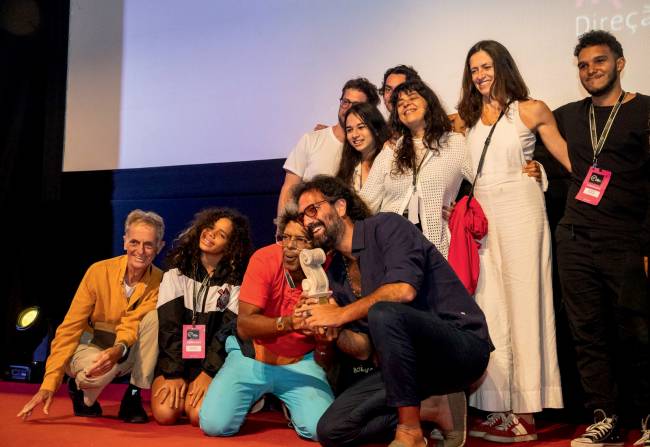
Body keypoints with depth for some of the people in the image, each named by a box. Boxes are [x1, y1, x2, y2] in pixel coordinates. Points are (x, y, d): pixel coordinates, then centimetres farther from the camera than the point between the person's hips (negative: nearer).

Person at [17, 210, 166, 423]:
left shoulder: (159, 282, -14)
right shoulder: (99, 271, -17)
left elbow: (131, 324, -22)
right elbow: (70, 327, -16)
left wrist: (119, 349, -48)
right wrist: (49, 384, -23)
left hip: (127, 353, 2)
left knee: (155, 317, -27)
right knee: (97, 372, -38)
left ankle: (133, 397, -16)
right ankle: (79, 388, 2)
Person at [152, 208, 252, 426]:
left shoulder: (234, 283, 0)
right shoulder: (177, 273, 3)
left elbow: (227, 331, -6)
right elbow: (168, 326, -6)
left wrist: (208, 373, -17)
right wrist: (173, 374, -15)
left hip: (210, 361, -1)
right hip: (174, 357, 1)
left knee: (199, 415, -23)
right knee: (165, 414, -20)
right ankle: (178, 390, 12)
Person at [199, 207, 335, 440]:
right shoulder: (264, 259, -19)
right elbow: (244, 326, -23)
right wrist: (288, 323, -40)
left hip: (301, 363, 0)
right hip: (252, 356, 0)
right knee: (215, 424, -15)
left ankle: (289, 403, 13)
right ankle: (257, 396, 17)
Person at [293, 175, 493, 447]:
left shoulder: (386, 226, -8)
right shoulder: (335, 273, 12)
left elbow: (404, 289, -26)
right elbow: (363, 348, 10)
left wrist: (341, 314, -18)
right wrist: (331, 331, -10)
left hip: (463, 343, -7)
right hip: (408, 361, 7)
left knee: (383, 313, -36)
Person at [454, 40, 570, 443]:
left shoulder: (531, 110, 3)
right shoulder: (470, 117, 15)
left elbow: (569, 158, 3)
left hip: (520, 213, -4)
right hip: (481, 214, 5)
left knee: (522, 306, -4)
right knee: (490, 310, 2)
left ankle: (525, 413, 2)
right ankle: (499, 408, 8)